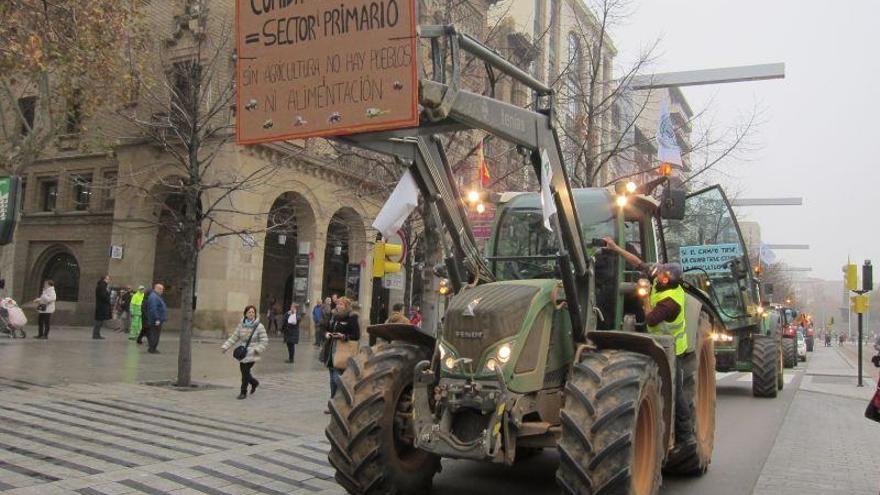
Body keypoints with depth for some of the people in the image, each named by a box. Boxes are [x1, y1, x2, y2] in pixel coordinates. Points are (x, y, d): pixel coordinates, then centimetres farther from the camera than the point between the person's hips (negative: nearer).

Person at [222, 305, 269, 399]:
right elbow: (234, 337, 8)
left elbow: (264, 341, -6)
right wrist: (225, 346, -2)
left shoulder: (259, 327, -8)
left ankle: (243, 392, 11)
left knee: (245, 373, -7)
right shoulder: (241, 325, 4)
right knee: (244, 372, 10)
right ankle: (254, 383, 40)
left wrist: (258, 349, -19)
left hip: (251, 355, -4)